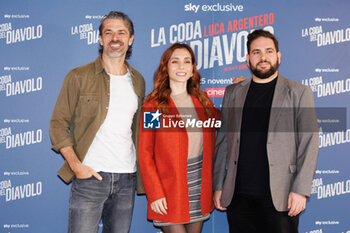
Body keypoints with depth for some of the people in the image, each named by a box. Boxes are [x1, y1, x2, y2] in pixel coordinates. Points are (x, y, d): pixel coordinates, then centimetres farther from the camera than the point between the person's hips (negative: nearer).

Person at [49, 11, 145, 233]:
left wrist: (140, 168, 11)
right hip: (89, 176, -4)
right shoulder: (79, 77, -1)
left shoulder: (138, 81, 11)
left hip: (126, 178, 4)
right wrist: (76, 165, -11)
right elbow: (58, 124, -1)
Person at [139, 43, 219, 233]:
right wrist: (154, 194, -13)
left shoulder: (202, 101, 10)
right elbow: (145, 154, -6)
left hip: (200, 189, 4)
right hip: (169, 193, -4)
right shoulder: (154, 105, -4)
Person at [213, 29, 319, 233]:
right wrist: (218, 186, 7)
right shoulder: (233, 93, 12)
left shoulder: (299, 93, 3)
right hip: (238, 196, 3)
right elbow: (223, 141, 12)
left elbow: (309, 143, -2)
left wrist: (300, 190, -9)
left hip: (279, 197, -2)